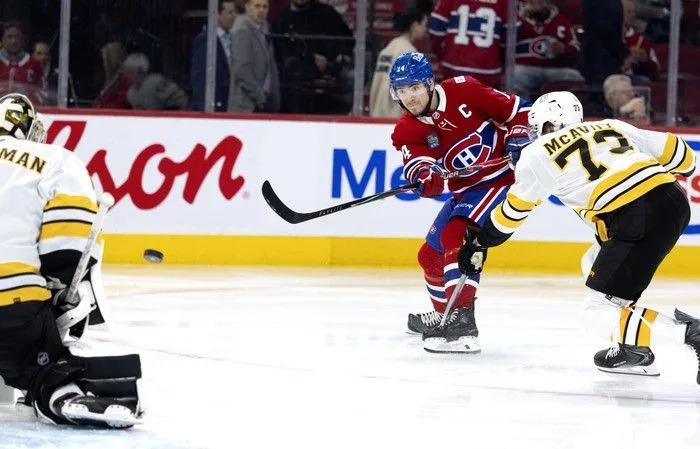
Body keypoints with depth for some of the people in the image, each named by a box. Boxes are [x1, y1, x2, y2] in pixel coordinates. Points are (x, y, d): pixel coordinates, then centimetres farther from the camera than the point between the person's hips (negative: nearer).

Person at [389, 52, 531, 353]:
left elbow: (517, 110, -5)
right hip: (465, 191, 7)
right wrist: (425, 177, -45)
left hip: (502, 178, -7)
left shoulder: (462, 91, -14)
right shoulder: (407, 131, -3)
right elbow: (417, 162, -23)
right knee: (431, 255, 14)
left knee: (456, 236, -27)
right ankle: (443, 314, 43)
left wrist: (519, 143, -18)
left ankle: (462, 321, -36)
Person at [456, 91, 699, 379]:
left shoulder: (540, 153, 12)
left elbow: (514, 209, 18)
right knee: (594, 265, 27)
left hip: (640, 222, -8)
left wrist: (479, 243, 33)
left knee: (598, 312, -4)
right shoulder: (610, 127, 25)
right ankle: (633, 351, 24)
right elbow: (675, 150, 22)